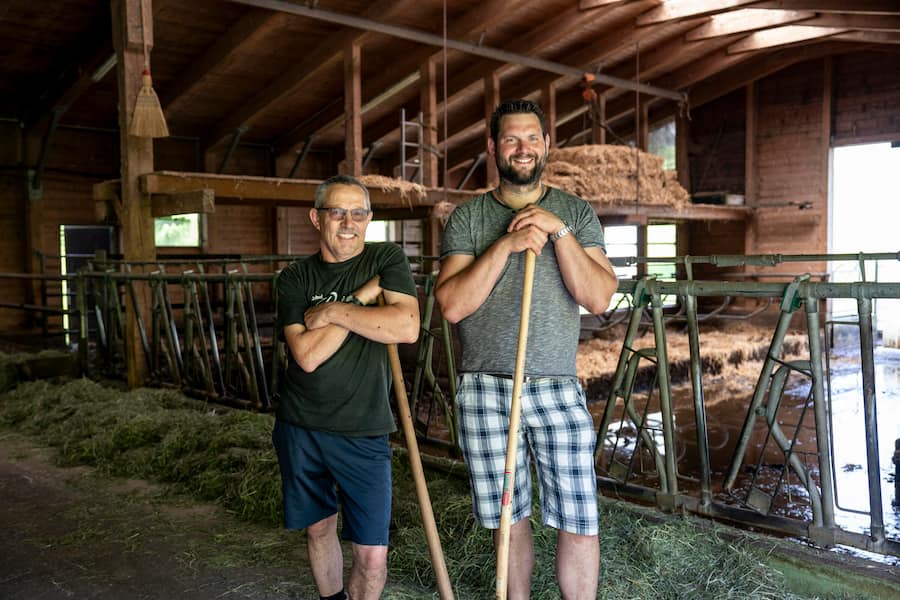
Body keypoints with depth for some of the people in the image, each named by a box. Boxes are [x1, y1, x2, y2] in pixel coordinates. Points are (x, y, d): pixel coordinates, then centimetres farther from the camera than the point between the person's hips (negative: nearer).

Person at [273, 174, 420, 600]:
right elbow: (306, 355, -14)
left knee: (372, 555, -2)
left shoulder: (387, 260, -3)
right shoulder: (295, 277, 0)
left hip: (363, 432, -2)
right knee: (319, 529, 19)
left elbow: (407, 328, -20)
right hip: (300, 426, 2)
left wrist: (333, 311, -16)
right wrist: (363, 297, -15)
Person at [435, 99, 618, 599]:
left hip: (557, 389, 0)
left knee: (579, 524, 0)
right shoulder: (467, 218, 3)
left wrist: (559, 232, -14)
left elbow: (599, 298, -7)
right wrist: (506, 244, -15)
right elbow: (452, 305, -9)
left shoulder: (576, 213, 5)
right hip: (485, 389, 0)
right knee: (509, 519, 12)